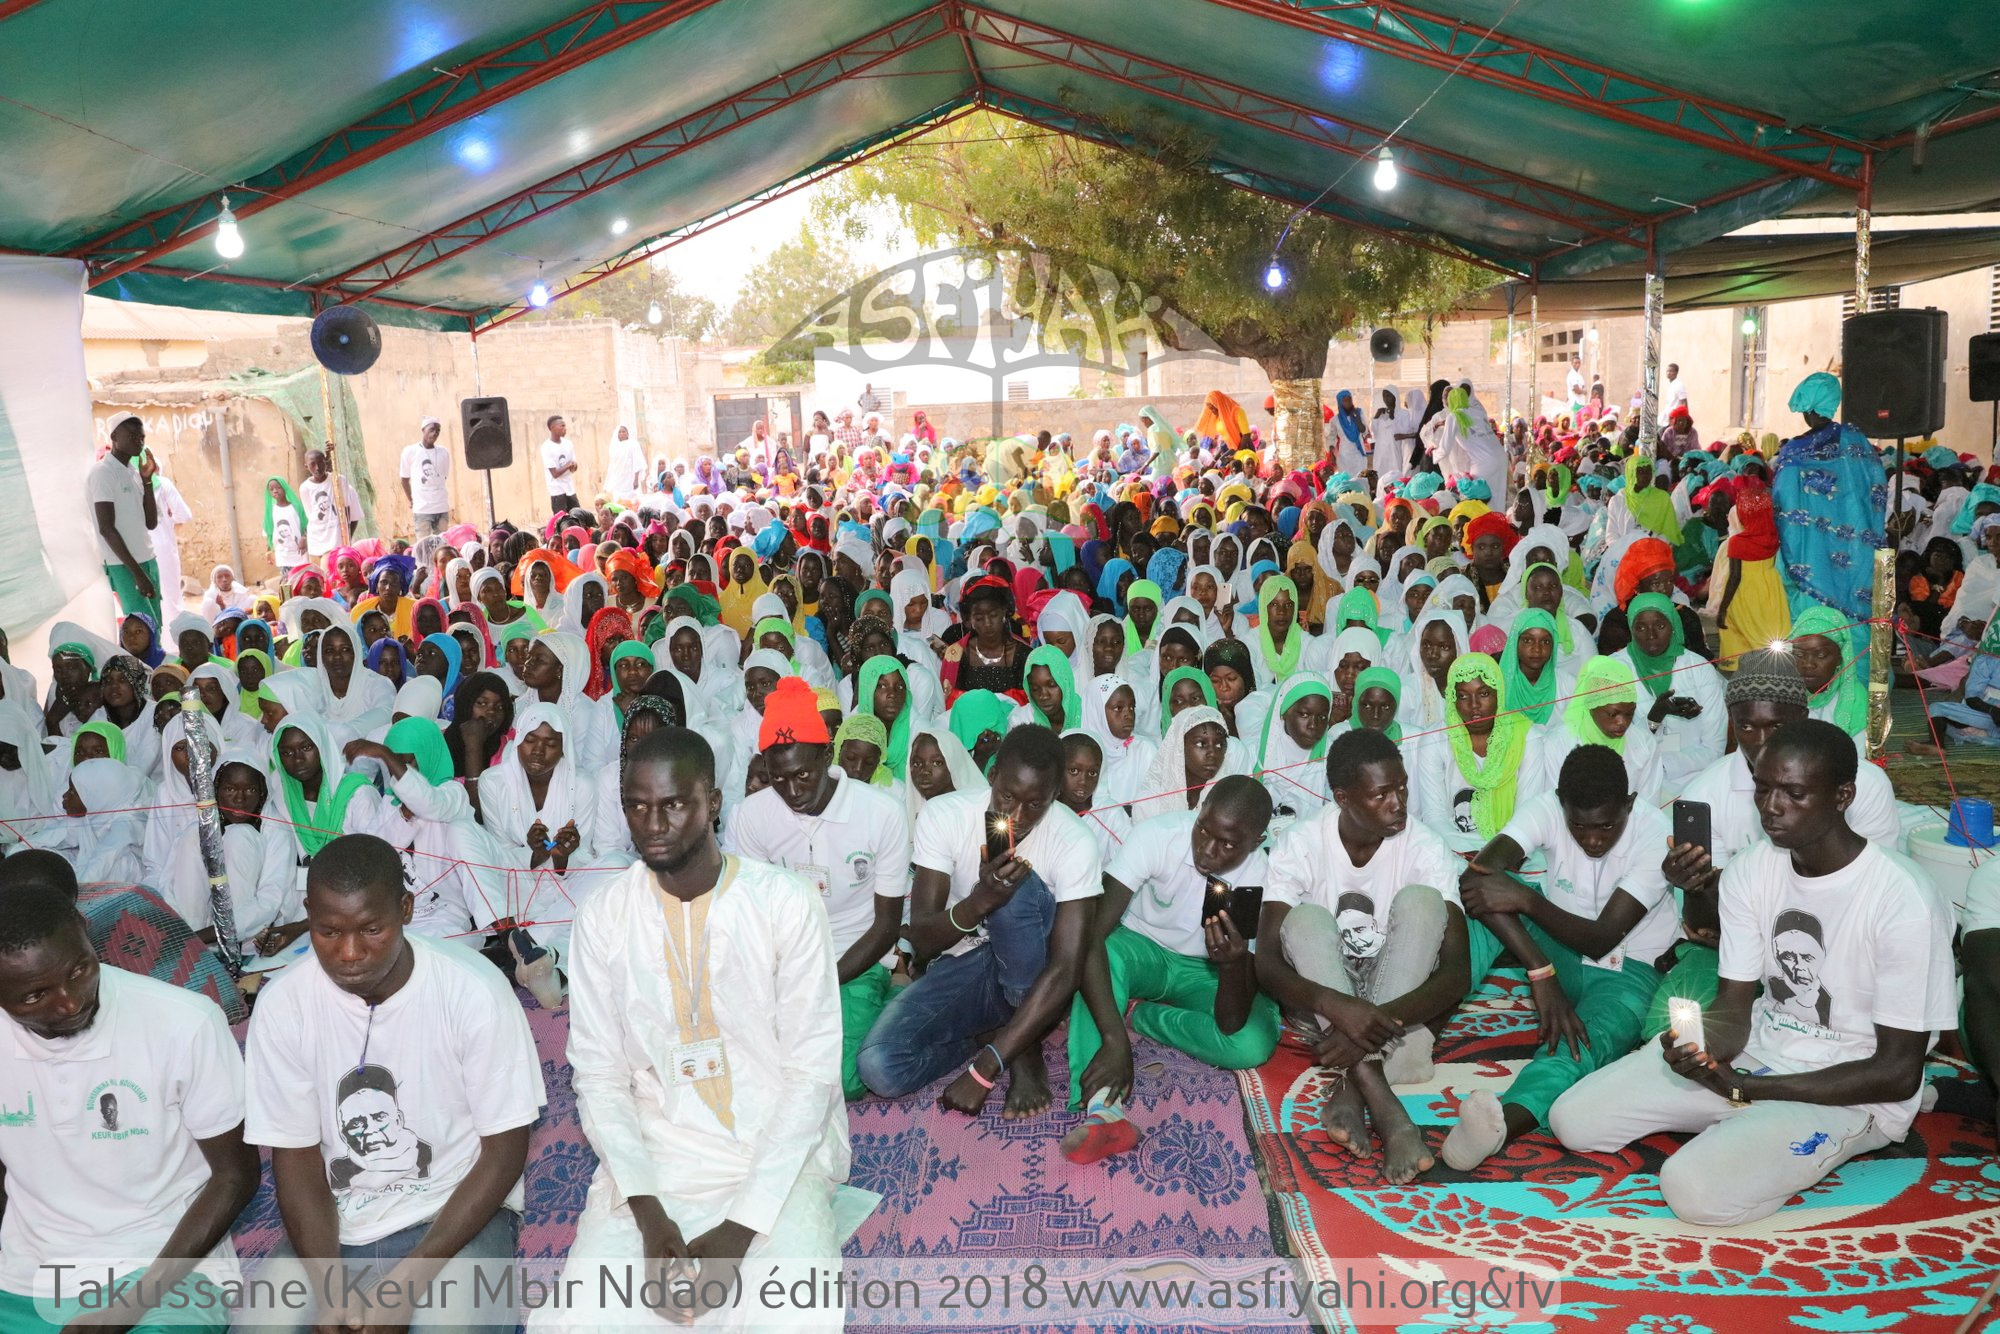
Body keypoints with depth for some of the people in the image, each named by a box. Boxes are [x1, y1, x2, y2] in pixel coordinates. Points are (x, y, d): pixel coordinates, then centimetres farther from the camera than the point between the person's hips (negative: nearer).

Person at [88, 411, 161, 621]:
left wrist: (147, 480, 1)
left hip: (148, 561, 8)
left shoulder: (134, 473, 13)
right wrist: (136, 572, -18)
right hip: (124, 566, -8)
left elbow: (151, 523, 10)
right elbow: (106, 529, -15)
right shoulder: (102, 472, -10)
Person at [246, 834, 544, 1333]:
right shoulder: (282, 1004, -9)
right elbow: (296, 1158, -3)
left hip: (457, 1216, -2)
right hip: (331, 1227, 3)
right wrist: (330, 1293, -17)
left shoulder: (474, 992, -17)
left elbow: (505, 1151, -10)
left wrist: (410, 1278, -18)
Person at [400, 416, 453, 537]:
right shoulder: (410, 451, 1)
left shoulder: (444, 453, 9)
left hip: (442, 508, 3)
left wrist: (437, 497, 11)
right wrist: (412, 501, 7)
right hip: (421, 509, -3)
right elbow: (405, 479, 8)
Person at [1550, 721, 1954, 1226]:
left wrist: (1745, 1087, -18)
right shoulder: (1750, 871, -4)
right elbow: (1734, 1009, -1)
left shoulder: (1902, 902, -22)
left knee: (1697, 1189, -30)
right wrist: (1705, 1044, -27)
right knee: (1573, 1119, -3)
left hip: (1848, 1090, -6)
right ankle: (1745, 1127, 13)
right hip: (1760, 1048, 6)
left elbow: (1899, 1071, -17)